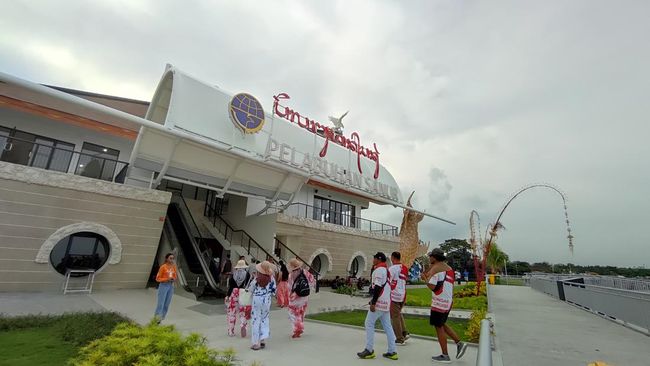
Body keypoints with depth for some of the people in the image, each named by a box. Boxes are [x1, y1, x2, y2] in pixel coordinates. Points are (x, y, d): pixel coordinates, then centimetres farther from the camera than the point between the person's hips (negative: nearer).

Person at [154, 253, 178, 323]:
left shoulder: (174, 267, 4)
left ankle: (161, 319, 20)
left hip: (171, 286, 5)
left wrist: (173, 279, -10)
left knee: (166, 304, 8)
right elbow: (158, 278, -7)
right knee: (160, 304, -8)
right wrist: (166, 279, -20)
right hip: (163, 286, -5)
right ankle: (156, 319, 0)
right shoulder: (163, 267, -10)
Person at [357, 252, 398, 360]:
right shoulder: (386, 269, 15)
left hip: (379, 302, -9)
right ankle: (392, 352, 15)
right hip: (386, 302, 9)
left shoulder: (379, 269, -14)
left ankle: (369, 350, 4)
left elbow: (377, 287, -20)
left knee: (369, 324, 0)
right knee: (387, 326, 12)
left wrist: (373, 303, -19)